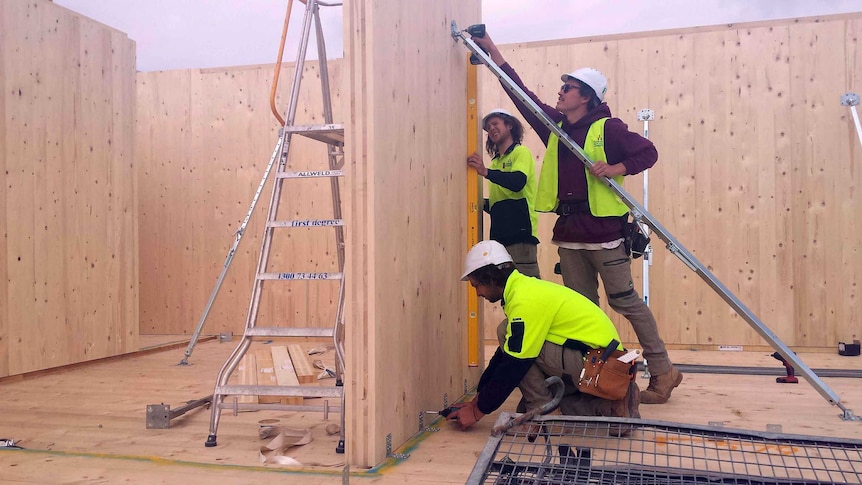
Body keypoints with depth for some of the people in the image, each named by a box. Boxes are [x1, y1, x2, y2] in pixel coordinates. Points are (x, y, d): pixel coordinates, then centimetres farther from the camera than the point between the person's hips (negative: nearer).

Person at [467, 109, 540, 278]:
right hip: (499, 234, 7)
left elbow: (518, 182, -21)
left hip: (520, 234, -7)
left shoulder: (521, 152, 1)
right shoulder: (495, 161, 19)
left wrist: (486, 172, -31)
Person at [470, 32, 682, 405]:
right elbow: (522, 94, 14)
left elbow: (648, 152, -3)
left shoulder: (608, 128, -5)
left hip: (604, 232, -6)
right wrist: (492, 50, 13)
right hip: (568, 233, 6)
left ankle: (662, 370, 10)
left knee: (625, 300, -2)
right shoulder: (554, 125, 12)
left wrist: (616, 168, -19)